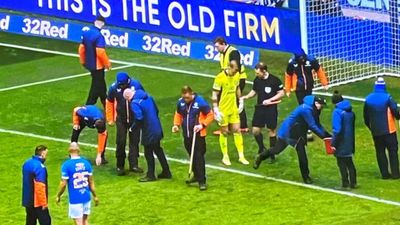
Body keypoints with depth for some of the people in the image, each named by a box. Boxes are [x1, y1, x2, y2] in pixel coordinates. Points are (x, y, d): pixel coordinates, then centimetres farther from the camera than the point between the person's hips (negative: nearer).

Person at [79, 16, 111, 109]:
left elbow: (81, 48, 7)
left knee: (101, 85, 21)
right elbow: (100, 52, -26)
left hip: (89, 64, 8)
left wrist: (83, 61, 20)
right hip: (97, 65, -8)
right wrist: (107, 63, -12)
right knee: (97, 86, 3)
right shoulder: (98, 36, -23)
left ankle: (106, 105, 32)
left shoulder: (86, 32, 1)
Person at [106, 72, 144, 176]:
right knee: (121, 142, -2)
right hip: (121, 119, -1)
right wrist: (110, 119, 5)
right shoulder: (114, 87, -14)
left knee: (134, 141, 4)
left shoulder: (136, 85, -15)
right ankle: (120, 166, 10)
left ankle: (133, 165, 13)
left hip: (135, 118, 1)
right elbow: (109, 102, 1)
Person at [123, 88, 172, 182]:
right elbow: (156, 110, 15)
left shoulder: (134, 103, -18)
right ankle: (166, 172, 28)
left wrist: (132, 127, -12)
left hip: (148, 132, -8)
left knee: (148, 153, 6)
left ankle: (150, 175, 15)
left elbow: (139, 118, -28)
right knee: (158, 150, 20)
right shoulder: (148, 97, 6)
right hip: (157, 128, 8)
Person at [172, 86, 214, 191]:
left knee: (199, 157, -7)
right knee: (192, 156, 17)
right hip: (187, 135, 6)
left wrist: (202, 125, -19)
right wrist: (176, 124, 1)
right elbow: (178, 114, 18)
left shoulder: (200, 102, -15)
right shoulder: (181, 102, 0)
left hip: (198, 135, -6)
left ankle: (202, 181, -5)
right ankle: (196, 175, 34)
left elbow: (210, 115, -8)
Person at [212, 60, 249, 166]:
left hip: (234, 109, 5)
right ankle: (225, 156, 18)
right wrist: (216, 110, -18)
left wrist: (240, 101, 16)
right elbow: (215, 94, -15)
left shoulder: (236, 75, 0)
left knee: (237, 130, 5)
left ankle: (241, 156, 12)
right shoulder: (220, 78, -19)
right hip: (223, 110, -5)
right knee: (224, 132, 5)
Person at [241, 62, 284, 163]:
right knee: (255, 130, 1)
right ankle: (261, 148, 26)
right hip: (259, 108, 5)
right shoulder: (257, 80, 1)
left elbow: (281, 93, -8)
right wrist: (247, 96, -2)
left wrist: (270, 100, -17)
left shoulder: (274, 80, -13)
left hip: (271, 109, -4)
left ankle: (272, 154, 14)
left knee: (272, 131, 4)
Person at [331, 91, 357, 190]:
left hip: (341, 144, -7)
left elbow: (337, 129, -22)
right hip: (350, 143, 7)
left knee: (342, 164, 1)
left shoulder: (337, 112, -17)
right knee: (349, 162, 17)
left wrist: (333, 143, -15)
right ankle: (353, 183, 21)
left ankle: (345, 184, 3)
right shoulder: (350, 111, 5)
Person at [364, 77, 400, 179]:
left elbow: (366, 117, 8)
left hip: (376, 132, 3)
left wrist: (370, 127, 21)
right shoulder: (387, 97, -11)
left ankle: (384, 173, 9)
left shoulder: (368, 99, 2)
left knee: (380, 152, 11)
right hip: (388, 130, -3)